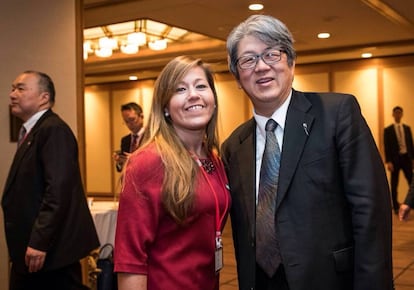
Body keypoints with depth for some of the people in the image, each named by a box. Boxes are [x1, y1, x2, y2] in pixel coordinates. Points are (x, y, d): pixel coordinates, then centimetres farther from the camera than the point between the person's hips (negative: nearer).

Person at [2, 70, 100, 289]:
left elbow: (58, 188, -24)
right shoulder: (33, 132, 16)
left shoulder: (54, 129, -15)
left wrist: (39, 242, -25)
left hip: (50, 248, -9)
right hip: (30, 247, 9)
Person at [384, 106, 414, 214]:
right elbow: (387, 147, -5)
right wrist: (388, 161, -13)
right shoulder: (388, 130, 0)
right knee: (394, 185, 4)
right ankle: (396, 207, 13)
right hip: (395, 159, -3)